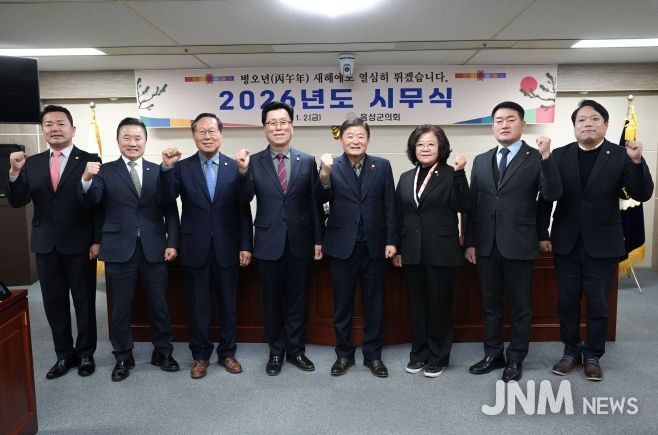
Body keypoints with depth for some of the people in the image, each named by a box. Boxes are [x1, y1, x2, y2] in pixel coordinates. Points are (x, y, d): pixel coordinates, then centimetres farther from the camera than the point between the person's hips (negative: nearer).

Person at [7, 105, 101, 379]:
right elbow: (17, 202, 1)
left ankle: (86, 353, 23)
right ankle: (64, 354, 25)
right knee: (54, 303, 11)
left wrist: (97, 241, -11)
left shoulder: (90, 160, -5)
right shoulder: (32, 163, 7)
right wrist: (15, 172, -15)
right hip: (45, 244, 4)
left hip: (79, 244, -4)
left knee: (84, 302, 8)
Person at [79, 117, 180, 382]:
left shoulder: (159, 171, 6)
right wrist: (86, 180, -32)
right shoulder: (105, 172, 3)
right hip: (119, 250, -1)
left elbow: (170, 211, 4)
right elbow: (90, 202, -12)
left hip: (154, 249, 1)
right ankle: (123, 358, 26)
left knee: (159, 305, 10)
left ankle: (162, 352, 27)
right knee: (120, 308, 10)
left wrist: (172, 243, -4)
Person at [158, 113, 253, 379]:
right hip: (195, 249, 0)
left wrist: (246, 245, -4)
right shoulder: (182, 168, 1)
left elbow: (244, 208, -1)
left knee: (228, 304, 12)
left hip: (227, 249, 0)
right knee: (198, 306, 11)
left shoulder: (235, 167, 0)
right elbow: (166, 199, -12)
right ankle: (200, 355, 27)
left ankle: (227, 353, 29)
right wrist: (166, 168, -25)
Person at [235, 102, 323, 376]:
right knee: (272, 301, 12)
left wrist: (318, 240, 1)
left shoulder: (307, 161, 1)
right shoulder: (254, 162, -2)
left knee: (297, 300, 12)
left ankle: (296, 350, 28)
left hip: (300, 242, 1)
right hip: (269, 243, 0)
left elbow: (314, 203, 2)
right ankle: (276, 352, 29)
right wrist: (243, 172, -26)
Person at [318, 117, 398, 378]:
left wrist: (391, 241, -3)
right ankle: (344, 354, 25)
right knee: (342, 303, 10)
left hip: (374, 245, 1)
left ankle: (373, 354, 24)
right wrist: (324, 175, -31)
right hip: (342, 245, -1)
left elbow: (390, 206, 2)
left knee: (374, 302, 10)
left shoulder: (382, 166, 2)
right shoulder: (331, 166, -1)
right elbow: (321, 200, -14)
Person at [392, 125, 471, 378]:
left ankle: (439, 357, 21)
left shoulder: (450, 175, -3)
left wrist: (459, 173, -22)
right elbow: (399, 216, 11)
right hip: (413, 252, 4)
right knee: (417, 305, 14)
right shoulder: (406, 178, 10)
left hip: (441, 252, -4)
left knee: (440, 305, 6)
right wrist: (396, 249, 8)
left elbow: (463, 207, -16)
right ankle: (419, 353, 28)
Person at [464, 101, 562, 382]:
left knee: (519, 306, 9)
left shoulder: (536, 158, -3)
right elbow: (472, 205, 9)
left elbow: (552, 195, -16)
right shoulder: (481, 161, 9)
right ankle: (493, 355, 28)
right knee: (490, 304, 14)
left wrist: (546, 158, -26)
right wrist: (470, 242, 5)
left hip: (519, 245, -4)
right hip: (486, 245, 4)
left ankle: (515, 359, 24)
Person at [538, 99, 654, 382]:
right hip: (566, 244, 2)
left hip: (602, 245, -1)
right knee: (566, 302, 10)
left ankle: (593, 356, 26)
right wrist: (543, 234, 0)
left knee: (598, 304, 9)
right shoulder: (559, 156, 0)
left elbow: (642, 195, -11)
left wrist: (637, 162, -26)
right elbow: (546, 198, 2)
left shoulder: (620, 156, -4)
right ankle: (571, 353, 27)